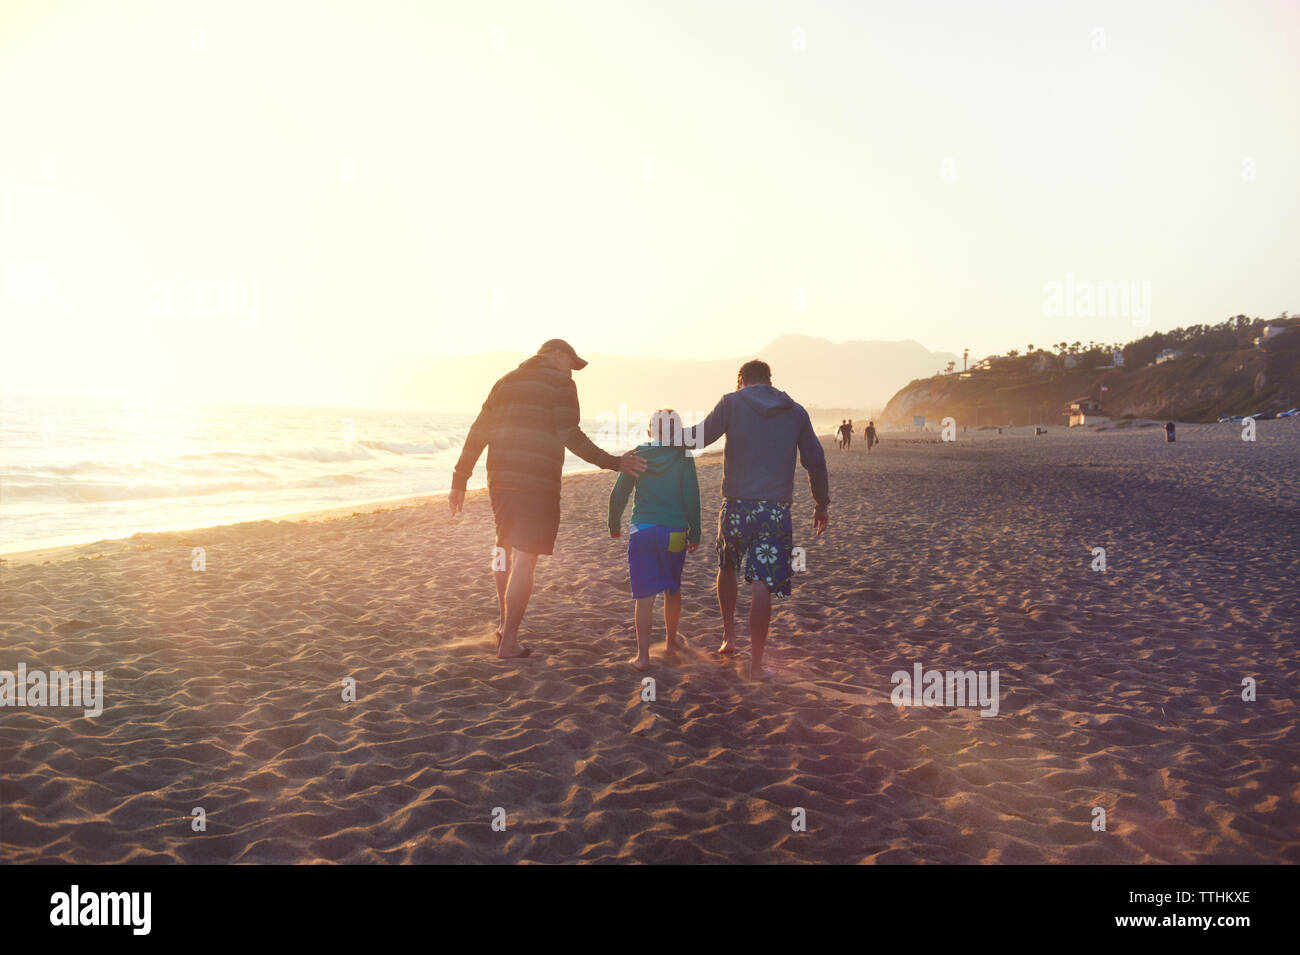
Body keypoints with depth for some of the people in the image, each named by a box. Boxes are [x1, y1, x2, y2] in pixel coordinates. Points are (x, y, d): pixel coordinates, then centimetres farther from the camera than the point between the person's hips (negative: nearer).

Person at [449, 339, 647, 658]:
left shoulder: (506, 381, 17)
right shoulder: (559, 383, -1)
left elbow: (477, 434, 12)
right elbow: (571, 436, -12)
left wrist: (459, 482, 14)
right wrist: (613, 463, -7)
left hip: (500, 480, 7)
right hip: (537, 485, -7)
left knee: (505, 548, 25)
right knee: (524, 561, -1)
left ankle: (504, 622, 34)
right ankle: (508, 642, 2)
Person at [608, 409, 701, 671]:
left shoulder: (637, 455, 1)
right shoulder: (684, 458, -2)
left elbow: (618, 494, 5)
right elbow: (691, 499, -4)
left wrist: (614, 525, 19)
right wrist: (695, 534, 5)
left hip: (641, 530, 0)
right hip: (675, 532, 0)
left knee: (644, 594, 2)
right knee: (673, 590, 18)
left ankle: (643, 655, 0)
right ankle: (670, 644, 31)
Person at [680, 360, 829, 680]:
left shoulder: (732, 403, 1)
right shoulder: (796, 411, 9)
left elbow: (699, 437, -1)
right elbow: (816, 462, 10)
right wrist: (822, 505, 20)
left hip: (736, 506, 0)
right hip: (776, 510, 0)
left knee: (727, 567, 25)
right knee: (762, 584, -2)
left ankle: (729, 636, 29)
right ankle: (756, 664, -2)